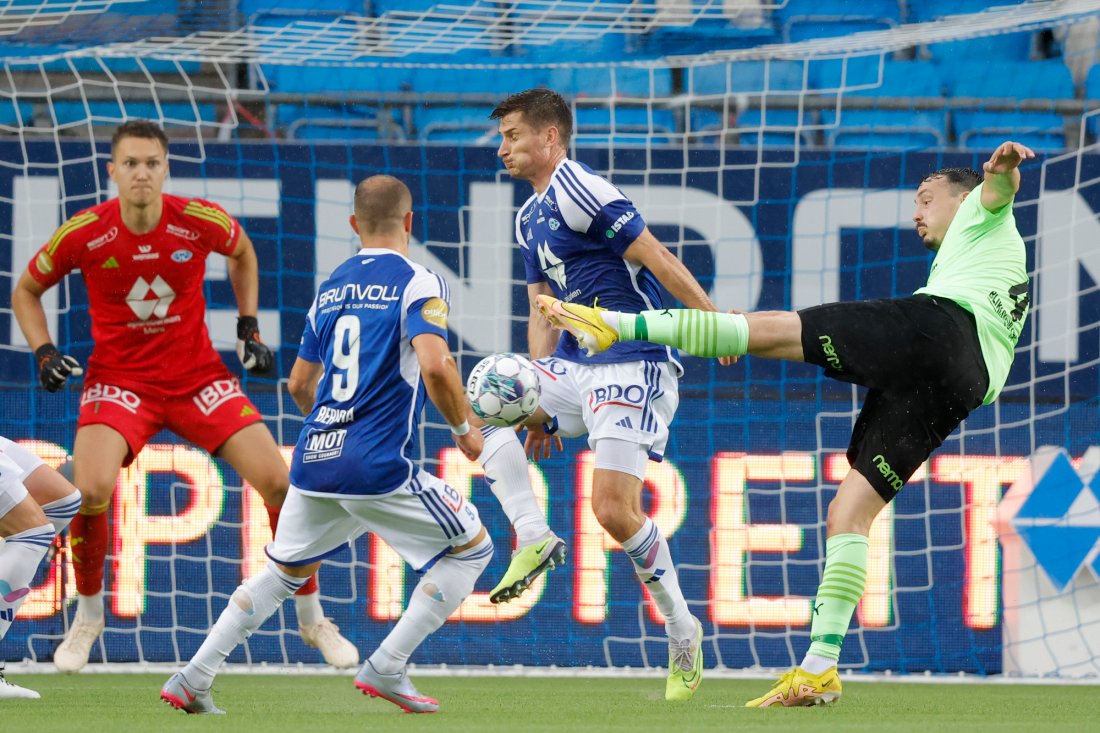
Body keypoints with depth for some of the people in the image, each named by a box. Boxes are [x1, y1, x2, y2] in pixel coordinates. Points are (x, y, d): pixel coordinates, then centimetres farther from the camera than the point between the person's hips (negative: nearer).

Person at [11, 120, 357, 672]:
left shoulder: (201, 222, -12)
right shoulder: (82, 234, -14)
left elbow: (243, 252, 13)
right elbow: (26, 290, 4)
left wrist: (248, 327, 7)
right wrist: (44, 352, -10)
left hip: (198, 376, 2)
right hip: (119, 378, -2)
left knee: (279, 483, -9)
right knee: (91, 490, -26)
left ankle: (312, 619, 12)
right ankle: (87, 617, 1)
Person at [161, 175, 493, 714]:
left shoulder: (330, 289, 16)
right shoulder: (418, 283, -5)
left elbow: (299, 384, 23)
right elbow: (435, 366, -20)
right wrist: (464, 431, -4)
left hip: (314, 460, 6)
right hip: (379, 466, -6)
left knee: (285, 570, 22)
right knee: (472, 547, 9)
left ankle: (192, 679, 13)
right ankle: (386, 669, 0)